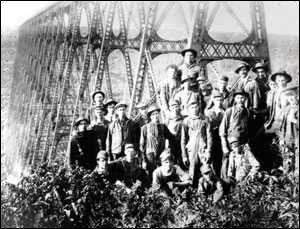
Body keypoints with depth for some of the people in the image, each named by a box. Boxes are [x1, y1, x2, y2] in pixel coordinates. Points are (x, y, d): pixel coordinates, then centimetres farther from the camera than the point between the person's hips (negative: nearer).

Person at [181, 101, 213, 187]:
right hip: (191, 150, 0)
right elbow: (183, 140, 8)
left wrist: (208, 152, -4)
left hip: (203, 150, 0)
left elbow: (209, 137, 5)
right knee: (192, 174, -1)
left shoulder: (205, 120, 5)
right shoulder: (186, 121, 5)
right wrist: (184, 155, 4)